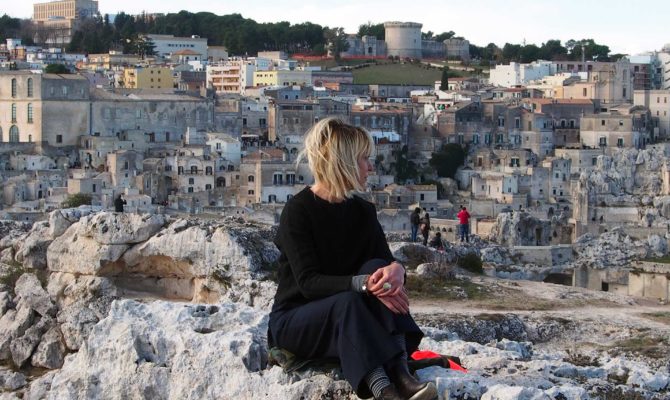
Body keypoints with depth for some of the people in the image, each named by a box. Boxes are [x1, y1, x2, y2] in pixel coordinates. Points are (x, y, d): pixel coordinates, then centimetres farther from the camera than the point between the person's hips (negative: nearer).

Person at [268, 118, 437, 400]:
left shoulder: (363, 212, 5)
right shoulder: (298, 211, -14)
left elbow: (386, 263, -5)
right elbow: (309, 282, -24)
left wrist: (396, 270, -30)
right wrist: (363, 284, -38)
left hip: (345, 320, 5)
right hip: (293, 320, -5)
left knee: (377, 268, -22)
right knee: (346, 302, -35)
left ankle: (399, 371, -36)